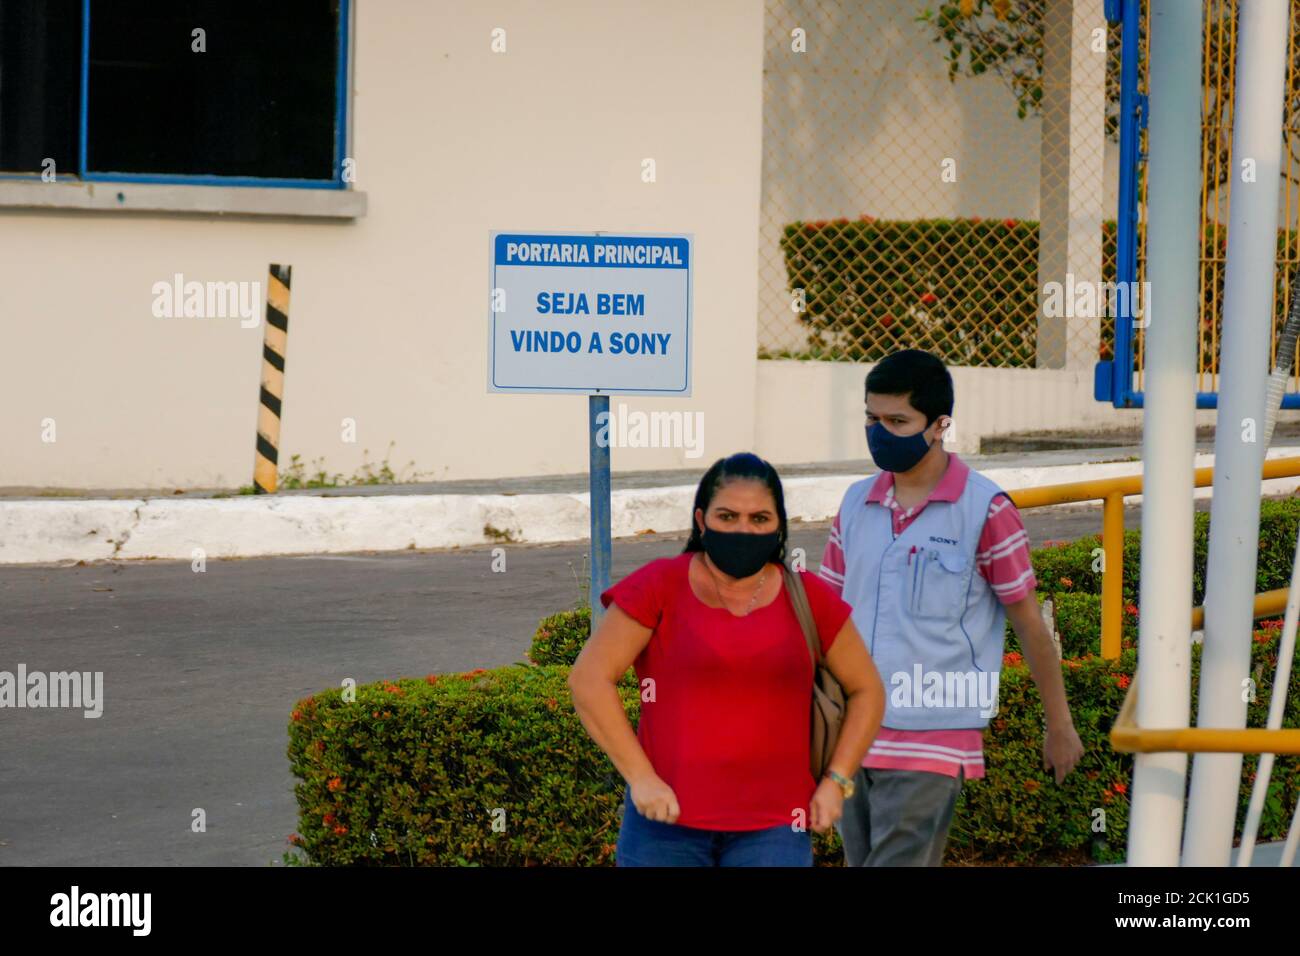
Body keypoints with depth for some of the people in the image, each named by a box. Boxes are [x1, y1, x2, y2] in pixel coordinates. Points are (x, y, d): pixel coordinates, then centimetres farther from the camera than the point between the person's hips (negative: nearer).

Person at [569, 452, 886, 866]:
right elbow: (589, 678, -4)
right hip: (667, 820, 0)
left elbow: (866, 690, 17)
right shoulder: (660, 587, 0)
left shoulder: (807, 599, 7)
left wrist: (836, 781, 5)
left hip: (772, 828, 1)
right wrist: (640, 777, -9)